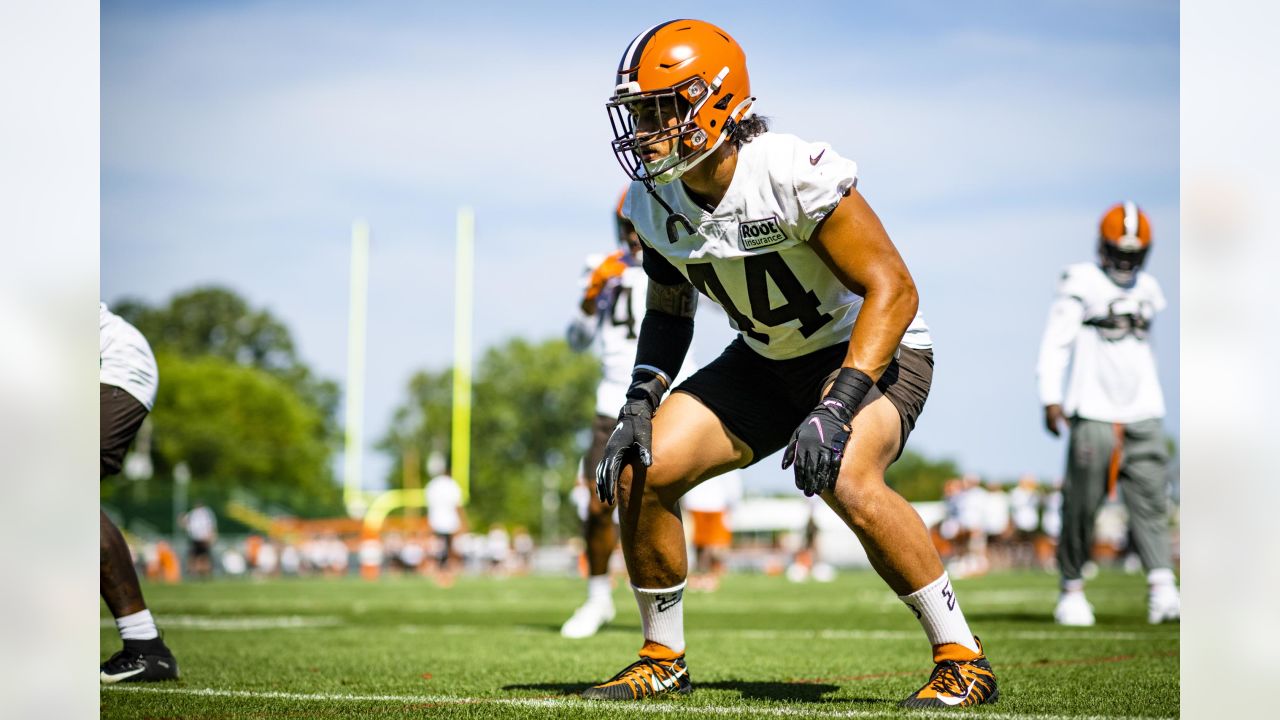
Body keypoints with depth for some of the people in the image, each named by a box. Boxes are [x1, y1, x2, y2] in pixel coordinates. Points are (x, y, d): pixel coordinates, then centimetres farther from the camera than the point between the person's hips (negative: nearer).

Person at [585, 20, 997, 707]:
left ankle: (961, 659, -18)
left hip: (870, 348, -7)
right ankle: (663, 659, 10)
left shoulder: (795, 174, -30)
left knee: (847, 481, -34)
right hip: (767, 361, 7)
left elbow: (892, 290, -27)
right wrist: (640, 404, -8)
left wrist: (837, 407, -36)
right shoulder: (653, 201, -8)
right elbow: (668, 312, 9)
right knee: (640, 469, -9)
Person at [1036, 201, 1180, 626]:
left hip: (1142, 415, 5)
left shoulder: (1146, 290, 15)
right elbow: (1055, 343, -7)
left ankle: (1162, 589, -13)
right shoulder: (1082, 284, -3)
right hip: (1093, 413, -5)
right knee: (1082, 503, -4)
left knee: (1150, 500, -6)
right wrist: (1051, 398, -15)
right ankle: (1071, 588, 7)